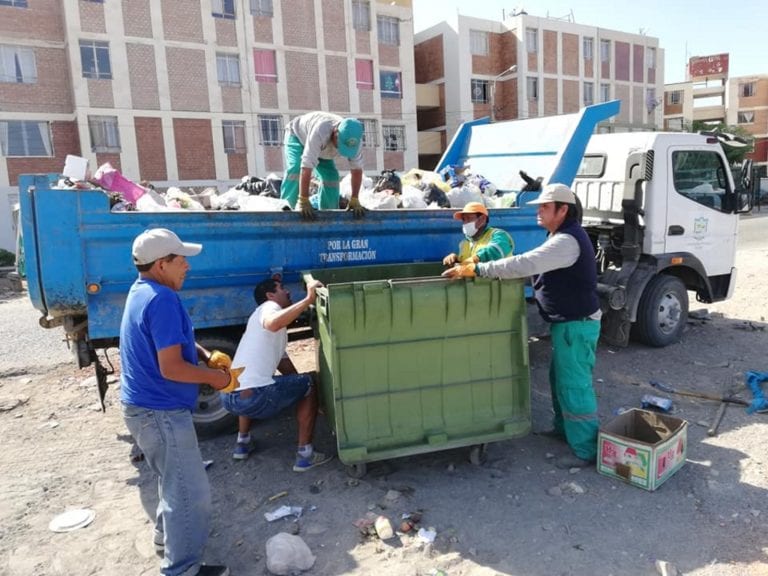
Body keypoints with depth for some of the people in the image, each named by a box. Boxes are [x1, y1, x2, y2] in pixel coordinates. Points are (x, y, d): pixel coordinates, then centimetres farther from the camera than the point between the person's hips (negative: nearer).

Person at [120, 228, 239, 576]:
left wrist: (205, 355, 7)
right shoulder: (162, 299, -24)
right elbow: (171, 367, -27)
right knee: (191, 493, 1)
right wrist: (214, 377, -13)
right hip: (160, 412, -11)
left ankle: (167, 537, 45)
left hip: (147, 406, 11)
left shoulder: (142, 291, 9)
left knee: (175, 481, 27)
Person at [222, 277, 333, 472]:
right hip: (254, 397, -10)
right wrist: (308, 299, -24)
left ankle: (242, 443, 37)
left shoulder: (278, 334, 29)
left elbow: (289, 371, 28)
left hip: (230, 398, 10)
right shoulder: (268, 307, 0)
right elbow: (272, 324, -26)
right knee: (309, 384, 9)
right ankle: (305, 455, 9)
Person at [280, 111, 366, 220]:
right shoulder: (320, 132, -49)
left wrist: (354, 200, -25)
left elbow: (357, 169, -22)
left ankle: (328, 211, 9)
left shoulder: (353, 140, -31)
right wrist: (304, 201, -50)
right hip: (297, 135, -5)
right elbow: (307, 168, -50)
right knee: (296, 170, -28)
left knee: (331, 175, -9)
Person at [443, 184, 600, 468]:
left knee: (574, 385, -3)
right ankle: (564, 427, 39)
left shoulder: (567, 241, -24)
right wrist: (481, 267, 2)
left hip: (577, 324, -11)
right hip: (567, 323, 11)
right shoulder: (563, 236, 12)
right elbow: (533, 266, 15)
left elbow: (525, 264, -34)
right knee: (560, 377, 22)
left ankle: (587, 450, 9)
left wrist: (476, 269, -31)